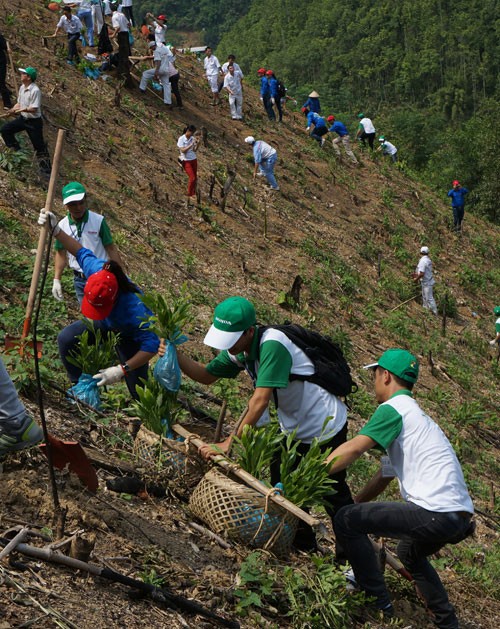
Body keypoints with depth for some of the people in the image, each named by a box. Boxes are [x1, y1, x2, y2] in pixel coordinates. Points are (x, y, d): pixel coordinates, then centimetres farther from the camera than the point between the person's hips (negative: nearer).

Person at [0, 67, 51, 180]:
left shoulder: (35, 90, -23)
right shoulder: (22, 87, 3)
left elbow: (34, 109, -25)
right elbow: (19, 103, 11)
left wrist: (22, 109, -36)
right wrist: (12, 110, -6)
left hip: (34, 121, -8)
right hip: (23, 118, 8)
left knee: (39, 146, -1)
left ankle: (46, 170, 7)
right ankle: (18, 151, 15)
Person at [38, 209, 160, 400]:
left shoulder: (134, 308, -48)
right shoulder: (95, 268, -34)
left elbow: (151, 344, -44)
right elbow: (82, 252, -11)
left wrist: (121, 370, -49)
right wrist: (56, 230, -17)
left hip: (131, 335, -5)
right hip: (105, 324, 5)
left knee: (137, 389, -5)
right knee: (66, 338, -12)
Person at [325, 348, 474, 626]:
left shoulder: (394, 408, -4)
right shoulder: (415, 413, 25)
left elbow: (353, 449, -18)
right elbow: (383, 477, 29)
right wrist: (355, 504, 30)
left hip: (437, 514, -10)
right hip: (460, 517, 10)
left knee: (346, 520, -3)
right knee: (410, 553, 37)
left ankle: (378, 602, 5)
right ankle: (448, 623, 38)